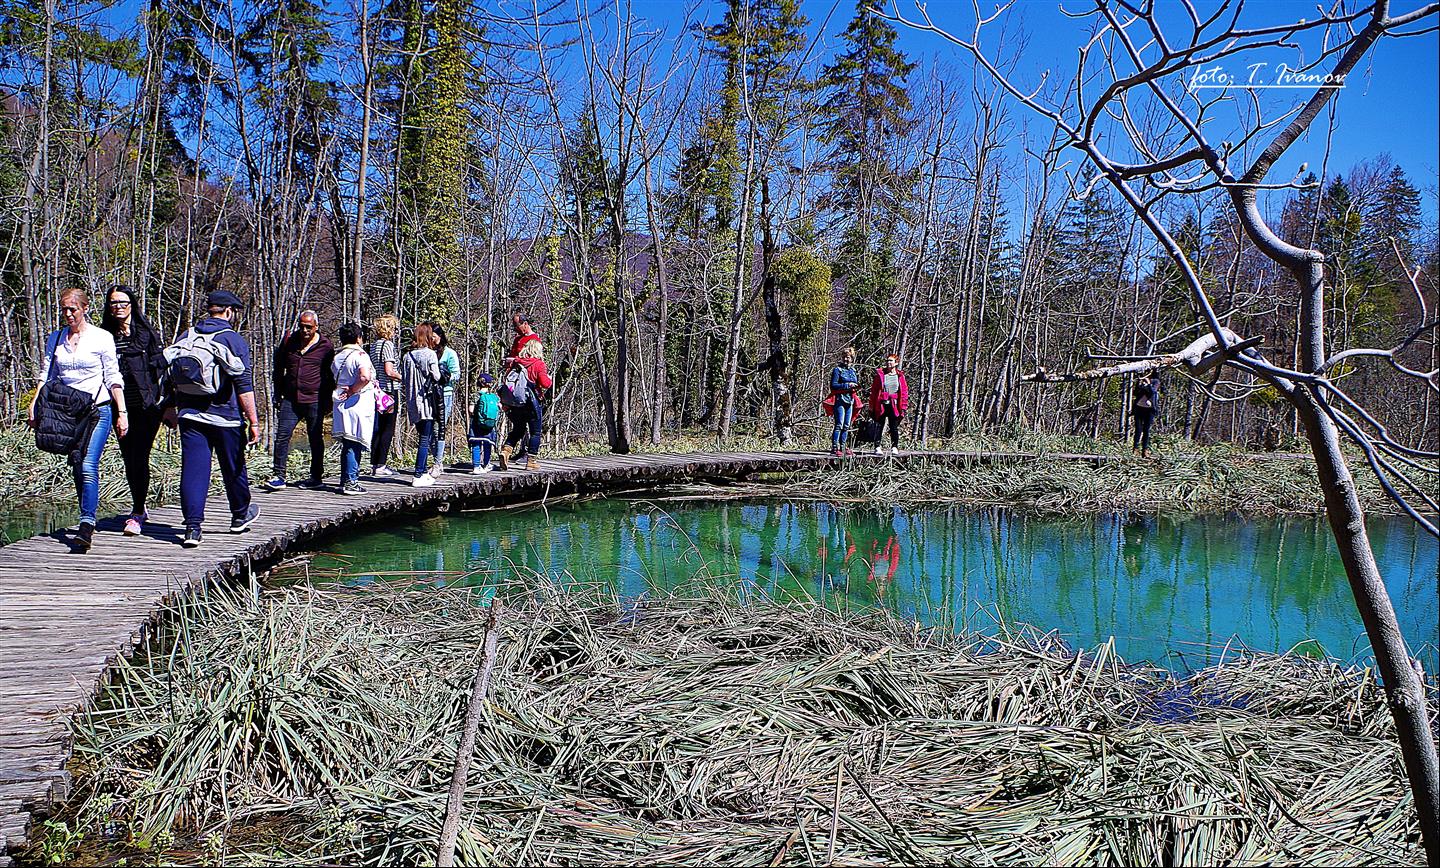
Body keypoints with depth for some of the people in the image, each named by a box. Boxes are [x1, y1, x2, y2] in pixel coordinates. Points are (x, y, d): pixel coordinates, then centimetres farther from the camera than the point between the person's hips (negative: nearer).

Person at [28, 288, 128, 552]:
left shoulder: (102, 338, 0)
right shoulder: (54, 339, 11)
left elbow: (113, 378, 0)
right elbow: (46, 376, 13)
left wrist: (122, 413, -3)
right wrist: (34, 406, 0)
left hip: (98, 409, -5)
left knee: (88, 466, -17)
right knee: (77, 467, 6)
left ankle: (86, 527, -22)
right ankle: (88, 522, 15)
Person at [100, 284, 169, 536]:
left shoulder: (147, 333, -1)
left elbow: (160, 368, -2)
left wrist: (164, 403, -7)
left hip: (147, 406, -4)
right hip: (120, 407, 4)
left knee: (139, 458, -8)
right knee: (128, 459, 9)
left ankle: (137, 515, -5)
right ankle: (139, 508, 25)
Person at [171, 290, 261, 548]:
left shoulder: (186, 337, 9)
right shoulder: (234, 340, -8)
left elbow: (171, 377, 14)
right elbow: (244, 386, -12)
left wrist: (178, 407, 24)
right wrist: (254, 422, -11)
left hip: (189, 415, 4)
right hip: (225, 417, -4)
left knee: (193, 468, 0)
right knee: (234, 468, 14)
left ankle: (193, 527, -8)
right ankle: (240, 516, 32)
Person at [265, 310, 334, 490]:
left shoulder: (325, 346, 0)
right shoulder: (288, 342, 7)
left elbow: (330, 374, 6)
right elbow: (278, 369, 18)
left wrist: (327, 400, 2)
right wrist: (278, 395, 13)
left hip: (314, 401, -3)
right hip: (290, 400, 3)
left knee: (315, 439, 6)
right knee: (282, 436, -5)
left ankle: (316, 477, 16)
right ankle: (279, 476, -2)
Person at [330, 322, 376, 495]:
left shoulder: (336, 358, 13)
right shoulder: (360, 355, -9)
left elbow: (333, 382, 13)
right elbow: (365, 377, -25)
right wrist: (352, 391, -13)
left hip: (341, 405, 7)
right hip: (358, 405, -7)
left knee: (347, 445, 13)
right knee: (354, 445, -4)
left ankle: (346, 480, 17)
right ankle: (350, 482, -5)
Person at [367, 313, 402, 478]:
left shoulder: (373, 345, 11)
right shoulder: (388, 344, -13)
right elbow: (389, 371, -19)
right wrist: (402, 377, -4)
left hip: (377, 390, 8)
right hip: (389, 390, -8)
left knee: (377, 428, 11)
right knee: (388, 429, -3)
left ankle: (374, 464, 14)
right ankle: (381, 466, -4)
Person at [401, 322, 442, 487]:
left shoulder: (408, 355, 7)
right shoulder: (430, 354, -9)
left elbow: (403, 379, 7)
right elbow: (436, 376, -11)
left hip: (412, 402, 6)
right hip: (427, 401, -6)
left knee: (424, 438, 18)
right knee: (426, 440, -3)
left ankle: (424, 472, 22)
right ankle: (418, 476, -6)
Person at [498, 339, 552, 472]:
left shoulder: (514, 362, 6)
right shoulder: (538, 364, -9)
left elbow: (506, 381, 7)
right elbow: (545, 383, -16)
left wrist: (505, 403, 13)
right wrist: (549, 378, 7)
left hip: (514, 403, 5)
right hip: (532, 403, -5)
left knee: (517, 430, 19)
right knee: (535, 432, 8)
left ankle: (506, 450, -3)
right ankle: (531, 461, 8)